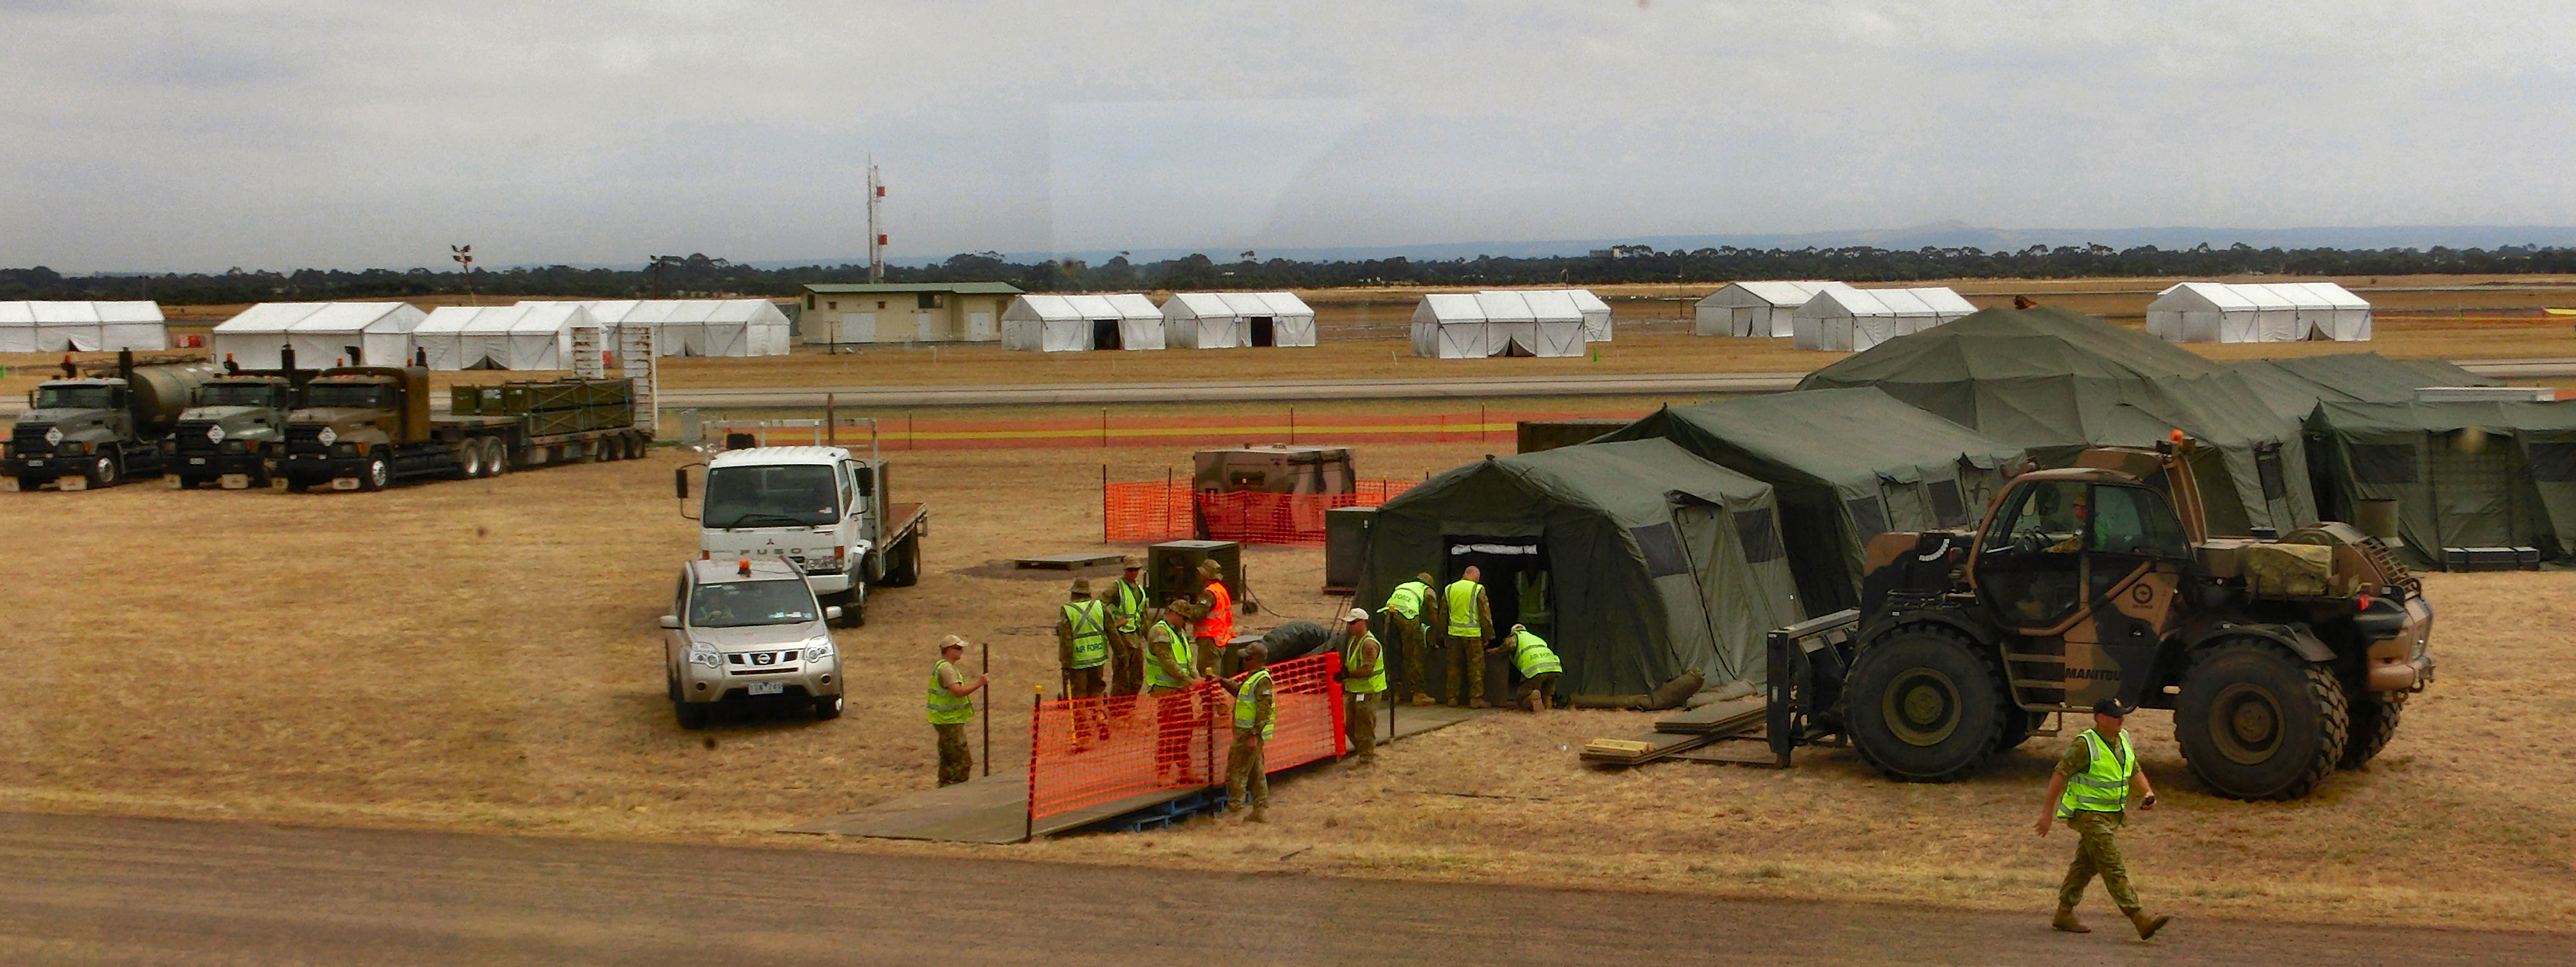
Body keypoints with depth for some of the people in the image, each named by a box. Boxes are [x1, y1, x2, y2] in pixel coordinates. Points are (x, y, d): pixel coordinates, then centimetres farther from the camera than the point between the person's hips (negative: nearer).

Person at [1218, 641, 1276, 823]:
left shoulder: (1262, 681, -18)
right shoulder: (1252, 677, 14)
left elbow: (1264, 711, -23)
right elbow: (1240, 690, 34)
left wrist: (1255, 735, -25)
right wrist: (1223, 682, 25)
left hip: (1249, 734, -11)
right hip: (1247, 732, 11)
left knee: (1237, 770, -7)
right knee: (1255, 772, 14)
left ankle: (1235, 811, -5)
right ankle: (1259, 812, 20)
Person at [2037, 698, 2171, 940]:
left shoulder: (2124, 739, 9)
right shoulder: (2085, 745, -16)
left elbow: (2135, 770, 21)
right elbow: (2060, 774, -14)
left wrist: (2148, 792, 3)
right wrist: (2048, 810, -14)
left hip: (2112, 815, 9)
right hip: (2091, 816, -9)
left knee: (2085, 865, 15)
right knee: (2114, 869, -10)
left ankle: (2064, 915, 24)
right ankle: (2141, 920, -14)